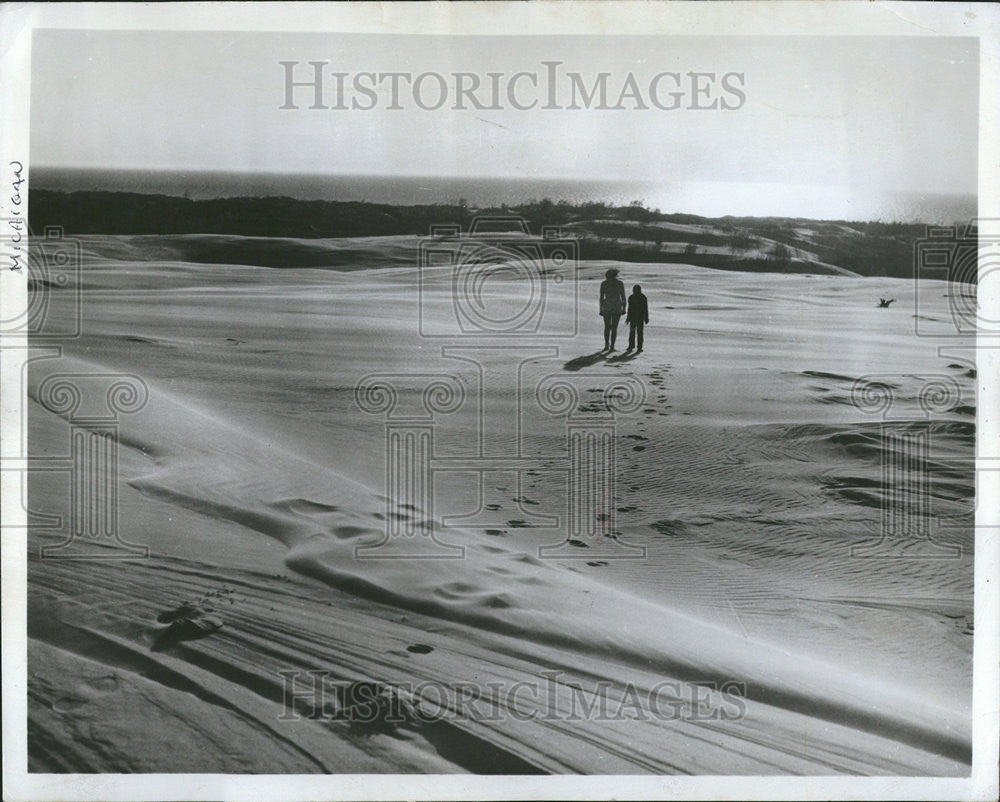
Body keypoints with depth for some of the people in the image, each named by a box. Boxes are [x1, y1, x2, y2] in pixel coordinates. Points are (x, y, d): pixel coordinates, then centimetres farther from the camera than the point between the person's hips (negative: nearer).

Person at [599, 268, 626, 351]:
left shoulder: (603, 283, 2)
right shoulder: (620, 283, 0)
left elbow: (601, 297, 1)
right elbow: (623, 298, -2)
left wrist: (601, 310, 5)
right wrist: (624, 309, 5)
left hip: (606, 306, 1)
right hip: (617, 307, -1)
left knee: (607, 327, 14)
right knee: (614, 328, 4)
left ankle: (606, 345, 9)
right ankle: (612, 346, -1)